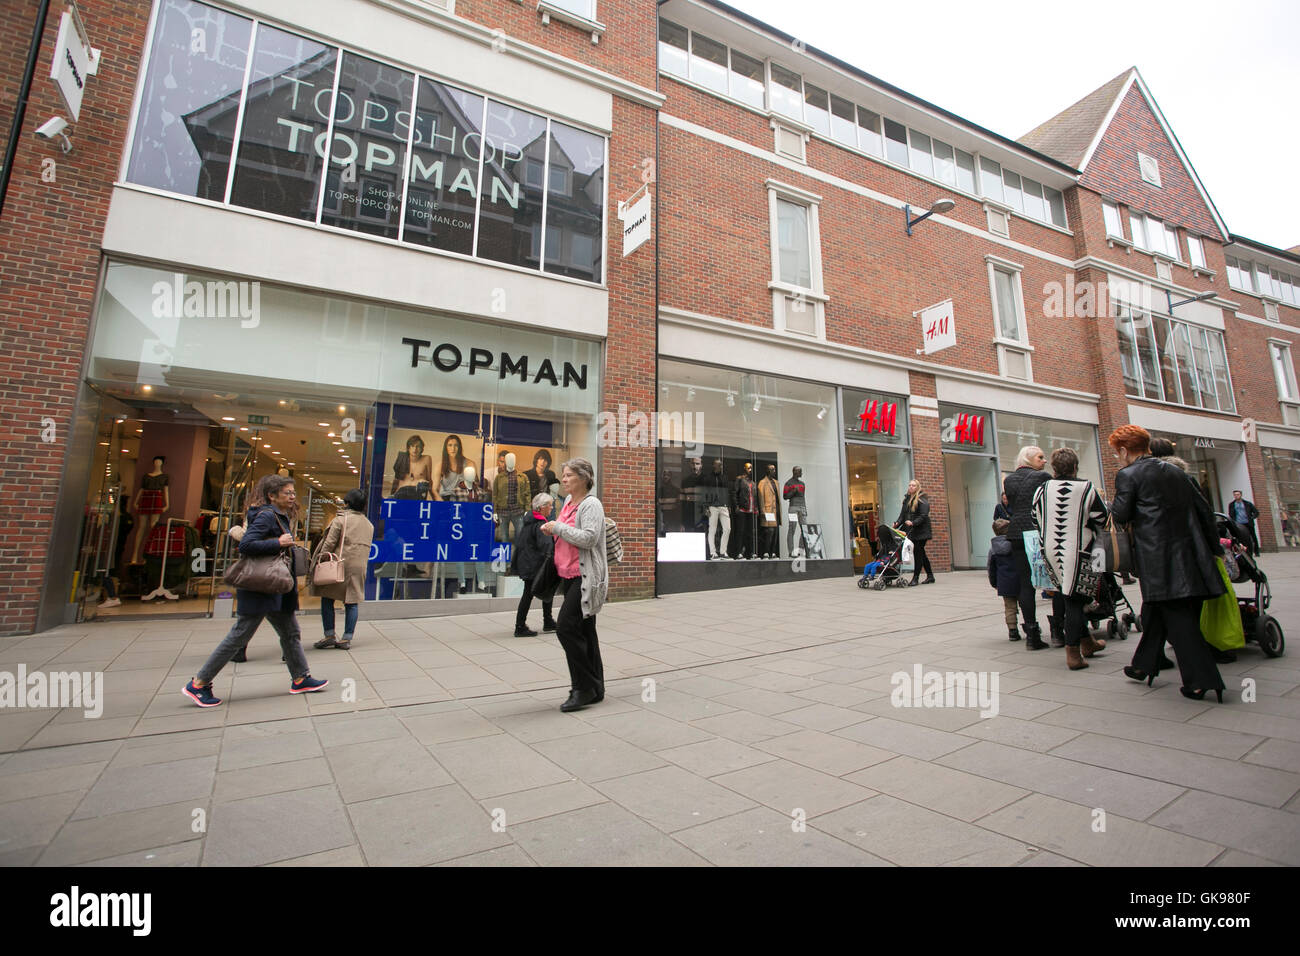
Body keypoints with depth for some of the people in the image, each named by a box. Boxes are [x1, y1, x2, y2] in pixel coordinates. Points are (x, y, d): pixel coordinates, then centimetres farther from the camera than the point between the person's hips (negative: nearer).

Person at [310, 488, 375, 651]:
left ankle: (329, 635, 7)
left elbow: (329, 543, -10)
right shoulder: (369, 524, 12)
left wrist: (320, 561, -4)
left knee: (327, 599, 9)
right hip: (359, 567, 5)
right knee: (352, 601, 5)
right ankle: (347, 639, 6)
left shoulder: (341, 519, -6)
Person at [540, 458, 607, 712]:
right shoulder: (568, 502, 15)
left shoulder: (591, 504, -12)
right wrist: (552, 530, 9)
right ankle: (594, 690, 24)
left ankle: (585, 687, -2)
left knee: (566, 626, -15)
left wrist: (558, 527, -17)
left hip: (586, 577, -9)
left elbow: (589, 538, -25)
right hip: (570, 576, 9)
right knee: (584, 632, 14)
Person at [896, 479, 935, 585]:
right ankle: (930, 576, 23)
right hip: (911, 531, 7)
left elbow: (923, 516, -16)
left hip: (921, 531, -7)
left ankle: (915, 578, -5)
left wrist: (913, 523, -28)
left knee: (917, 552, -8)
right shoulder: (906, 499, 14)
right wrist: (897, 523, -2)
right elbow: (903, 514, 14)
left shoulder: (922, 499, -8)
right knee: (921, 553, 12)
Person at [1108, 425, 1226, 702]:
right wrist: (1214, 547, 22)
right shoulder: (1174, 471, 15)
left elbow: (1121, 515, -10)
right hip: (1188, 551, 8)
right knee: (1155, 611, 17)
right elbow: (1202, 508, 16)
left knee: (1178, 618, -2)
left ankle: (1200, 681, -2)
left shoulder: (1127, 475, -7)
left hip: (1158, 557, -8)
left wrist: (1113, 504, 12)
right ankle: (1145, 665, 28)